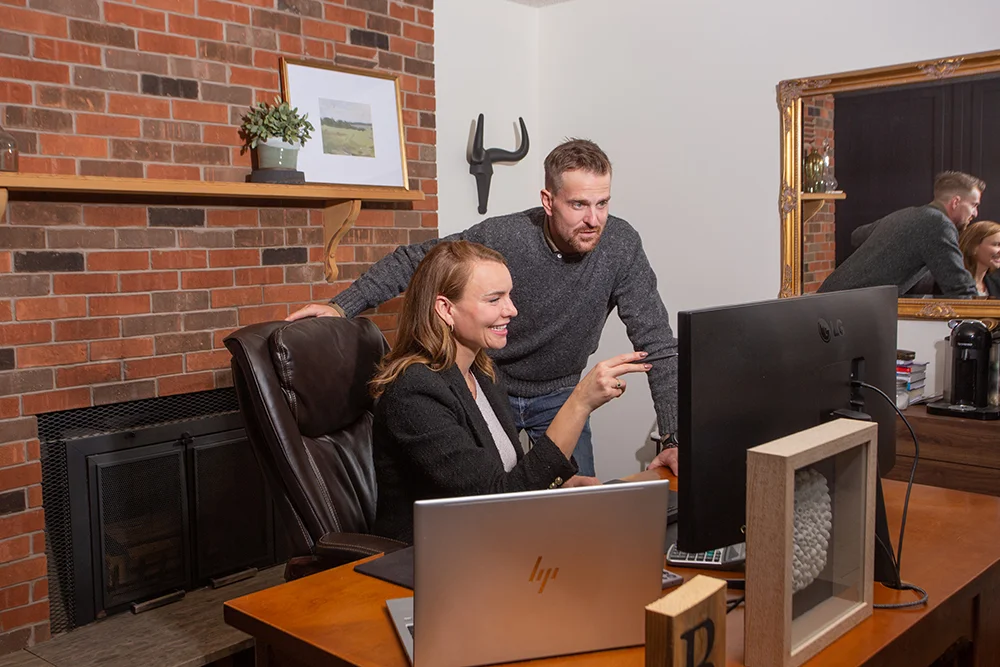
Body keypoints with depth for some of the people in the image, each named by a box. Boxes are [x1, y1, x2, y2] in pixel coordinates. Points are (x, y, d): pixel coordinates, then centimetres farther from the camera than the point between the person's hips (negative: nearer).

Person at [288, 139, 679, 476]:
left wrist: (676, 440, -27)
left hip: (558, 395, 2)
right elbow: (412, 261, -11)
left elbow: (657, 344, -19)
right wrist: (342, 306, -20)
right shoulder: (501, 236, -25)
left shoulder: (620, 244, -20)